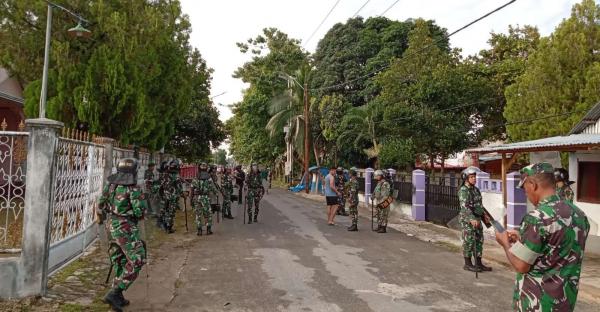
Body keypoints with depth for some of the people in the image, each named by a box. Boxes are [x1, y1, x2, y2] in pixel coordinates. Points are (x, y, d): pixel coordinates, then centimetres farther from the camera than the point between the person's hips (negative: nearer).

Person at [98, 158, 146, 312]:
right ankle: (114, 293, -9)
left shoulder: (110, 184, 3)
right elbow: (140, 212, -20)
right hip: (126, 228, -8)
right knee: (136, 261, -2)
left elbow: (101, 204, 13)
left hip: (111, 225, 8)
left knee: (119, 261, 17)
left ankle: (118, 297, 23)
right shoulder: (133, 188, -18)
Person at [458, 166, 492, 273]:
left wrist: (483, 215, 25)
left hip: (477, 219, 8)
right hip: (467, 220, -8)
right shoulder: (463, 190, -15)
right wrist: (472, 219, -37)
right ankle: (468, 264, 7)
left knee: (479, 241, 10)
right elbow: (464, 206, -27)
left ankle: (478, 263, 18)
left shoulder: (475, 189, 12)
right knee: (469, 241, -3)